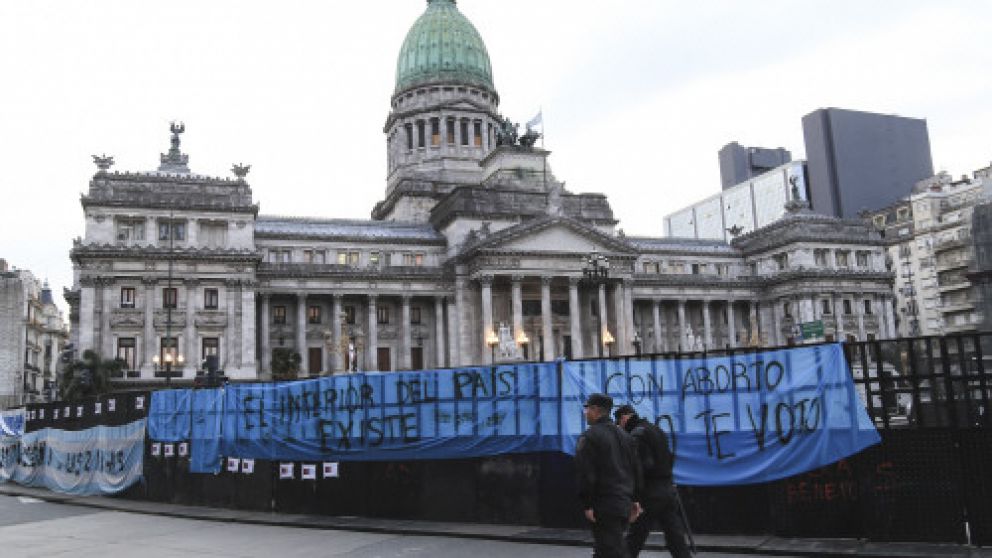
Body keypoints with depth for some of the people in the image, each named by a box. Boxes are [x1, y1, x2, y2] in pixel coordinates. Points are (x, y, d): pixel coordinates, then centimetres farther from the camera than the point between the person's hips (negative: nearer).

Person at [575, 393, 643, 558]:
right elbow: (636, 470, 17)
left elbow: (586, 474, -16)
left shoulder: (589, 437, -10)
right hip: (624, 503, 8)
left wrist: (587, 504, -13)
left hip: (604, 505, -8)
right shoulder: (625, 435, 15)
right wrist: (634, 499, 19)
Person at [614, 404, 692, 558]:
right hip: (669, 490, 8)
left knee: (634, 540, 2)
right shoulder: (657, 430, 16)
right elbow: (670, 459, 20)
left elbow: (643, 465, -20)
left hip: (650, 494, -8)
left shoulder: (637, 434, -12)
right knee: (677, 540, 7)